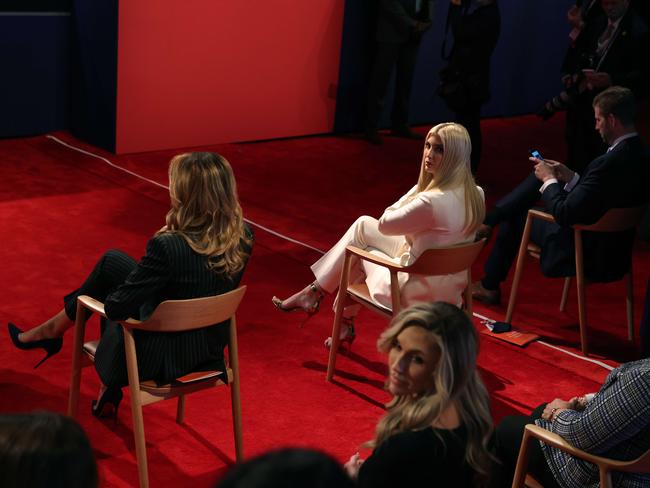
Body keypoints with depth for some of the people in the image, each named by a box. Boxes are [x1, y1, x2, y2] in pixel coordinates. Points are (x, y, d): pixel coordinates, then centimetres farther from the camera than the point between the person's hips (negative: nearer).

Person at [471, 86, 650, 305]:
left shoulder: (609, 163, -30)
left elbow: (565, 215, -25)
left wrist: (549, 180, -10)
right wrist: (570, 177, 6)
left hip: (588, 258, -8)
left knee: (517, 215, 15)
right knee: (538, 177, 12)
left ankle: (490, 286, 33)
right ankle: (486, 222, 28)